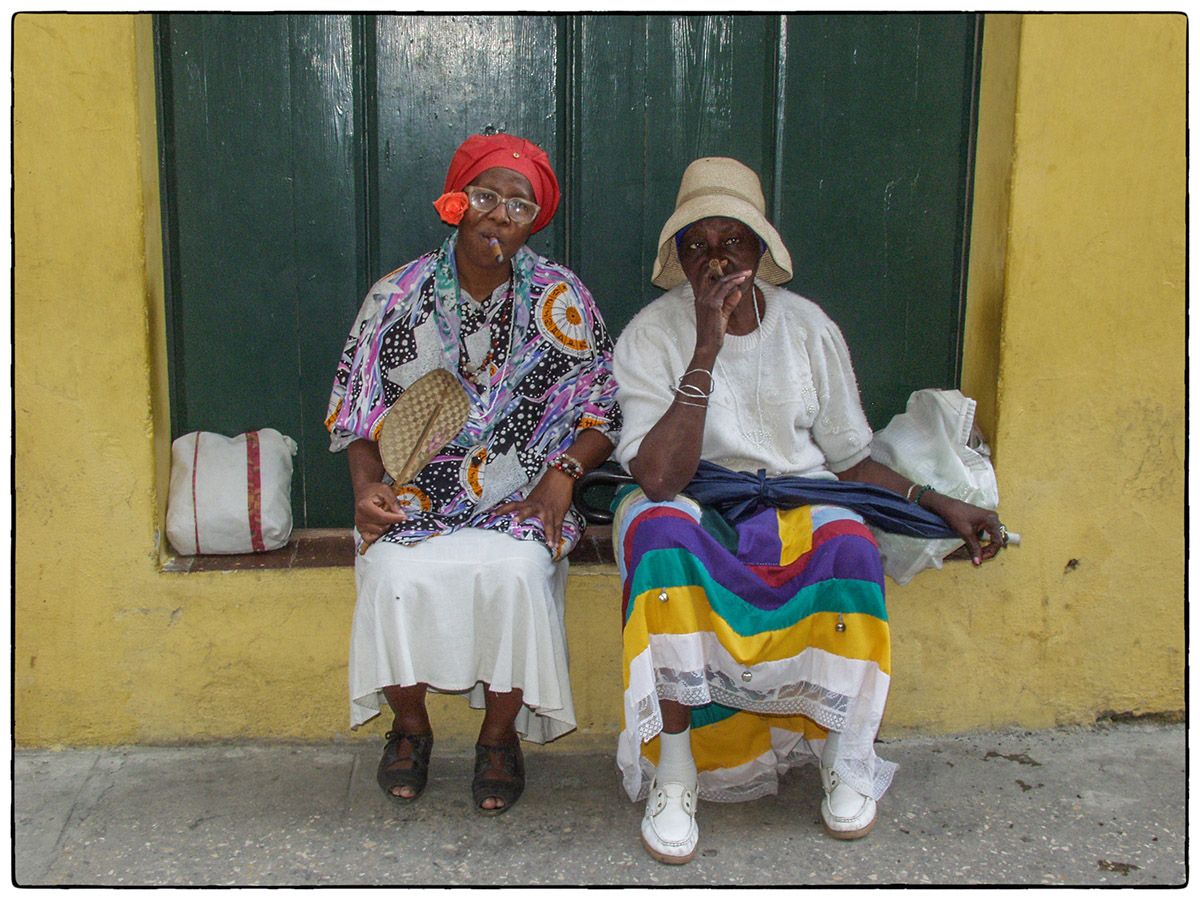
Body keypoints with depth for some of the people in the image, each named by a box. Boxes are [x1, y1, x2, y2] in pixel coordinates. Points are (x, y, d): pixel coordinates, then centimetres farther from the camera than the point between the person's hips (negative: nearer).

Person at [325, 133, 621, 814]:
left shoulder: (560, 299, 2)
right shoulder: (396, 297, 4)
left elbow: (600, 408, 4)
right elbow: (358, 415, 7)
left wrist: (563, 472, -12)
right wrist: (367, 486, -10)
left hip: (519, 500, -1)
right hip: (414, 496, 1)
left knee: (515, 573, -31)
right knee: (397, 574, -28)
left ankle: (501, 735, -5)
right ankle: (411, 727, 0)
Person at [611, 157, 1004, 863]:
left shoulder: (808, 328, 3)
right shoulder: (651, 336, -7)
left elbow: (850, 460, 11)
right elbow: (658, 477, -22)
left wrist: (938, 503, -3)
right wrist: (707, 349, -24)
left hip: (795, 509, 2)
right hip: (693, 510, -2)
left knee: (848, 541, -32)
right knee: (660, 527, -37)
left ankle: (844, 756, -8)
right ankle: (673, 773, -26)